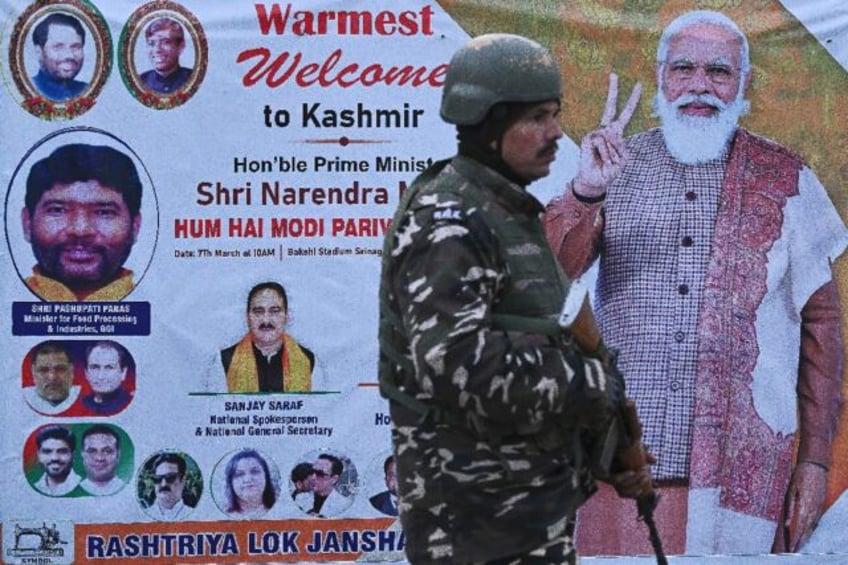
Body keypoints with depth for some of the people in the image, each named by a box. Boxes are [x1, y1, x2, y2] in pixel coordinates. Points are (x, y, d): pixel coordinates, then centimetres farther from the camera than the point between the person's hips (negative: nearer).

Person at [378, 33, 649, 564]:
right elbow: (457, 362, -27)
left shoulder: (513, 216, 16)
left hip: (534, 496, 10)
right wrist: (594, 386, -18)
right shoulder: (447, 224, -16)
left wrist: (608, 449, 14)